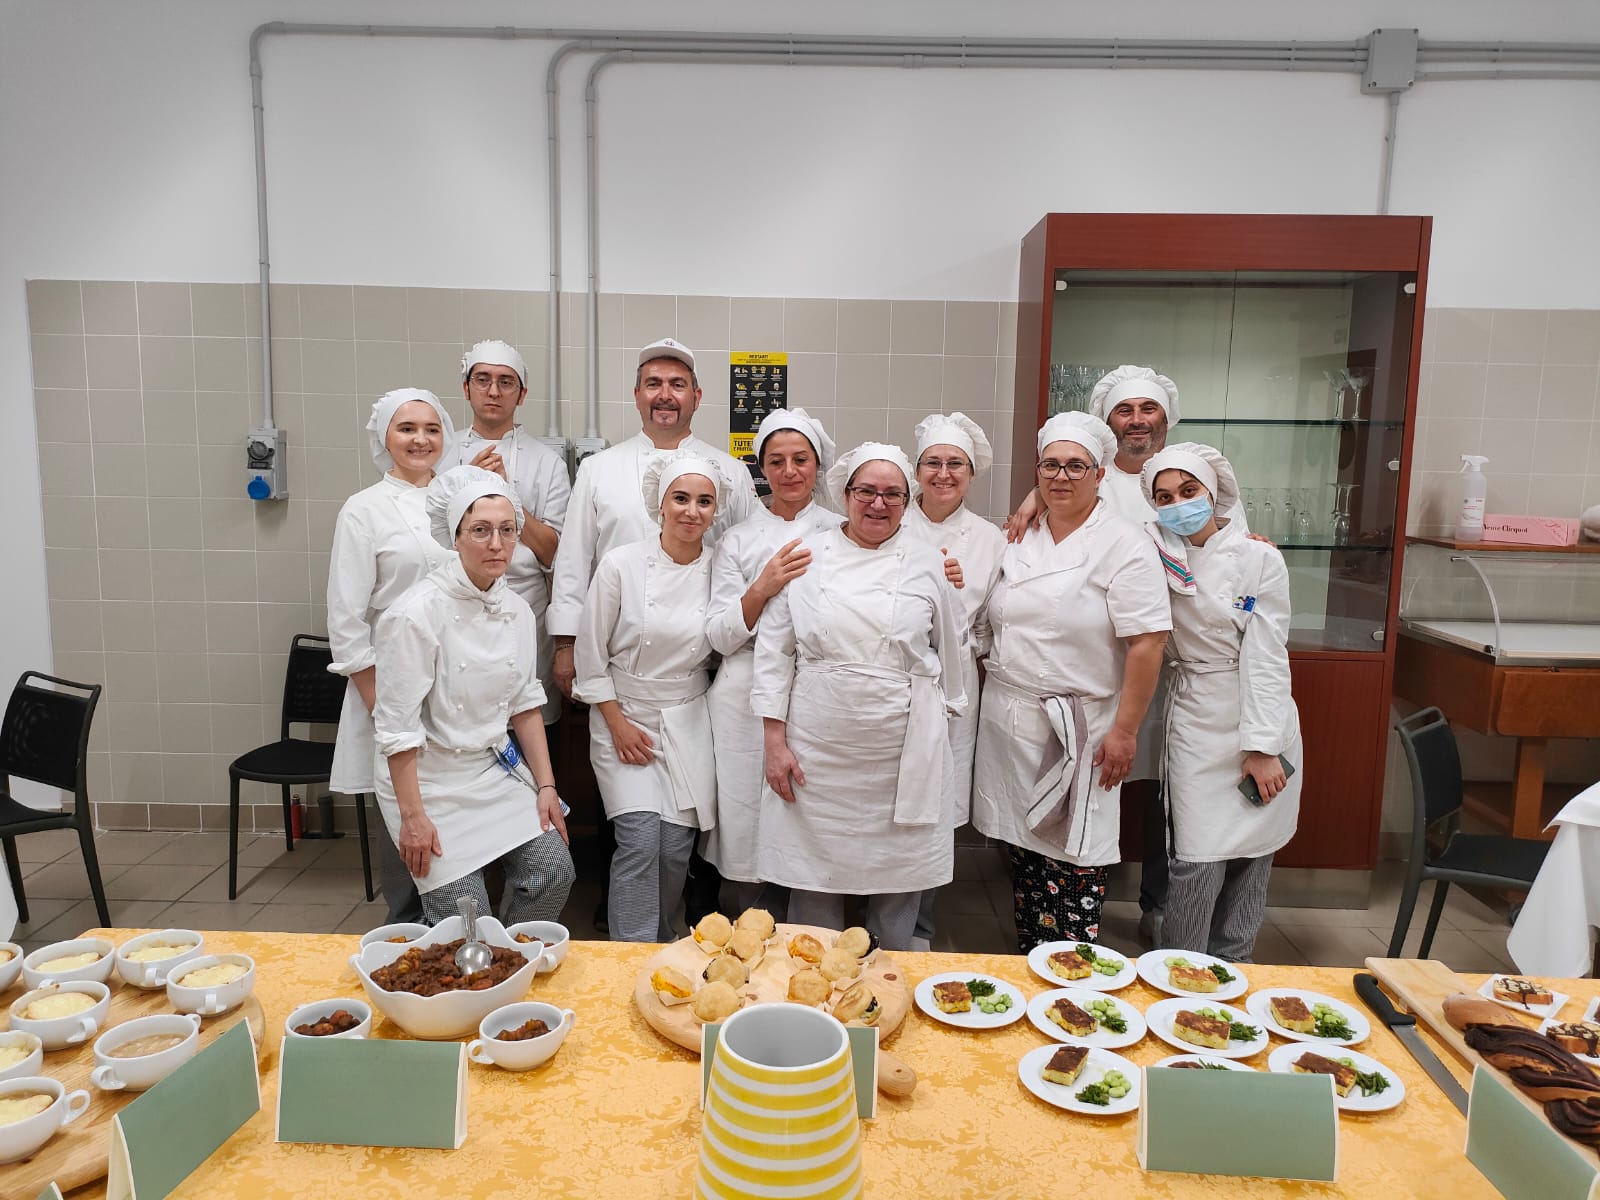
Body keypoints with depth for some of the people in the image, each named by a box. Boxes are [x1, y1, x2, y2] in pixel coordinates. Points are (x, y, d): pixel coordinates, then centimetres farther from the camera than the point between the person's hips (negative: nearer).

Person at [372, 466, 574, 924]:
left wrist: (546, 785, 4)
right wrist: (412, 817, -16)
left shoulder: (518, 611, 0)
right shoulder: (418, 612, -20)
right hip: (431, 779, -5)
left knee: (553, 873, -4)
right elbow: (397, 726, -17)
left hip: (497, 769, 6)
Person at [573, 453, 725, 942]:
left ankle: (659, 949, 24)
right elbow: (591, 654, -3)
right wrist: (618, 723, -6)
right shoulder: (621, 565, -7)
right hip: (624, 720, -2)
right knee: (640, 839, -14)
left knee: (676, 847, 0)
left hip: (689, 725, 2)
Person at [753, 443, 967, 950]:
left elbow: (949, 651, 13)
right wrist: (775, 740, -2)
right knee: (813, 872, 8)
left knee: (900, 873, 8)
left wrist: (940, 723, 16)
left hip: (903, 752, 1)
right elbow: (774, 651, 2)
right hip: (817, 749, 0)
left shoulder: (927, 565, 4)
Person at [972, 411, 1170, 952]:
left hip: (1079, 733, -5)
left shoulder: (1124, 544, -8)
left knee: (1074, 856, 1)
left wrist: (1124, 731, -15)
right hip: (1009, 721, 5)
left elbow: (1147, 643, -13)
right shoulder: (1021, 539, 10)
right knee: (1024, 846, 13)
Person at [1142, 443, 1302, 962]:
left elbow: (1265, 658, -10)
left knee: (1250, 859, 9)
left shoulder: (1259, 558, -6)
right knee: (1198, 863, -4)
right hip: (1195, 724, 1)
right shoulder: (1160, 558, 1)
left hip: (1259, 726, 0)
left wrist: (1261, 747, -13)